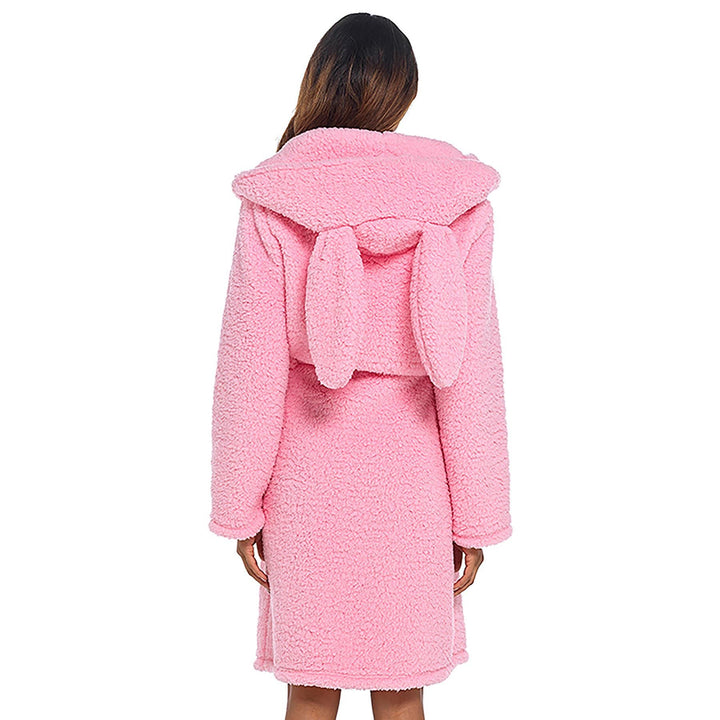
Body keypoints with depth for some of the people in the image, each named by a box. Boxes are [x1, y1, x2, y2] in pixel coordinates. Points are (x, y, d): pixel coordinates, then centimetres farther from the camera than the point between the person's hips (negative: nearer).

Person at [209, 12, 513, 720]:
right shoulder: (456, 202, -5)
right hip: (413, 481, 1)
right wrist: (476, 517, 3)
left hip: (310, 479, 0)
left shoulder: (273, 202, -8)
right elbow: (471, 374, -5)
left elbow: (251, 370, -7)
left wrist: (238, 506, 3)